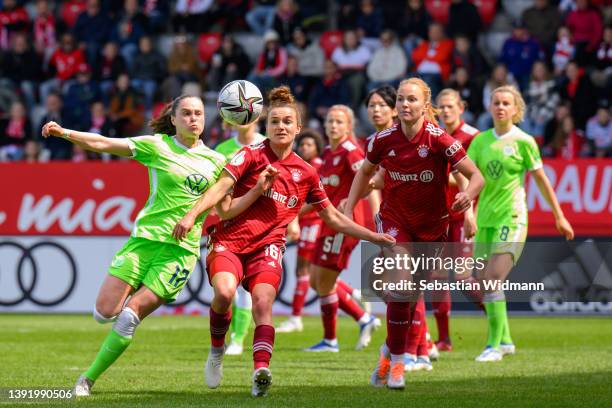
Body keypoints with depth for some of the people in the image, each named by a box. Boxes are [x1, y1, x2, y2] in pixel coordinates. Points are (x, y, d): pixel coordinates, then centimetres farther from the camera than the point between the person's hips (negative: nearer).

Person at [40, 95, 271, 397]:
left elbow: (227, 210, 9)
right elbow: (102, 144, -4)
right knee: (105, 313, -8)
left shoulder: (215, 162, 9)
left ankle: (88, 379, 1)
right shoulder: (157, 146, 2)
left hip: (181, 249, 0)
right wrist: (65, 133, -17)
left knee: (129, 317, -12)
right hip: (145, 238, 0)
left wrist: (259, 190, -5)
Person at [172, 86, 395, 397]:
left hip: (267, 245, 2)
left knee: (262, 302, -23)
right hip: (228, 239, -2)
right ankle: (216, 349, 0)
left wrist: (375, 237, 17)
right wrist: (192, 214, -27)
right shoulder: (252, 155, 1)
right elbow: (222, 185, -12)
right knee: (224, 291, -27)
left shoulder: (305, 173, 12)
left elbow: (333, 218, 20)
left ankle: (260, 371, -34)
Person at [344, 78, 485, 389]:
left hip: (432, 224, 0)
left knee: (413, 293, 10)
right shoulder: (384, 140, -10)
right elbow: (365, 172, 10)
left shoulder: (439, 140, -18)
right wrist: (348, 209, 4)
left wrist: (468, 194, -41)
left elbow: (476, 176, -19)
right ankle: (396, 362, -12)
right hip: (395, 220, 0)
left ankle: (390, 349, 35)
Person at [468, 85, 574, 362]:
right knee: (484, 284, 7)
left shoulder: (523, 141, -3)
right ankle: (505, 340, 24)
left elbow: (541, 179, 5)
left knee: (492, 280, -18)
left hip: (512, 218, -5)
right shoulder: (480, 141, 7)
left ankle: (494, 346, -13)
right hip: (485, 218, 5)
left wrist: (559, 217, 9)